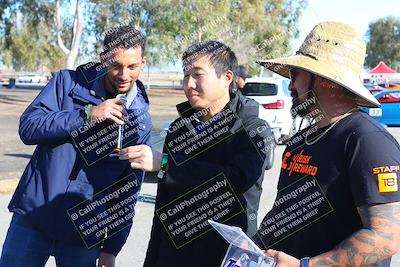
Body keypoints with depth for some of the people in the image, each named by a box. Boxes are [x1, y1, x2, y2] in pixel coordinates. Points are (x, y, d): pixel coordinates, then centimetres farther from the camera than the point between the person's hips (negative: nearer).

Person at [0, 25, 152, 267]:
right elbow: (28, 128, -12)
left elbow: (128, 192, 4)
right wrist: (88, 115, -20)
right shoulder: (68, 82, -1)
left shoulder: (140, 122, 0)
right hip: (32, 219, 0)